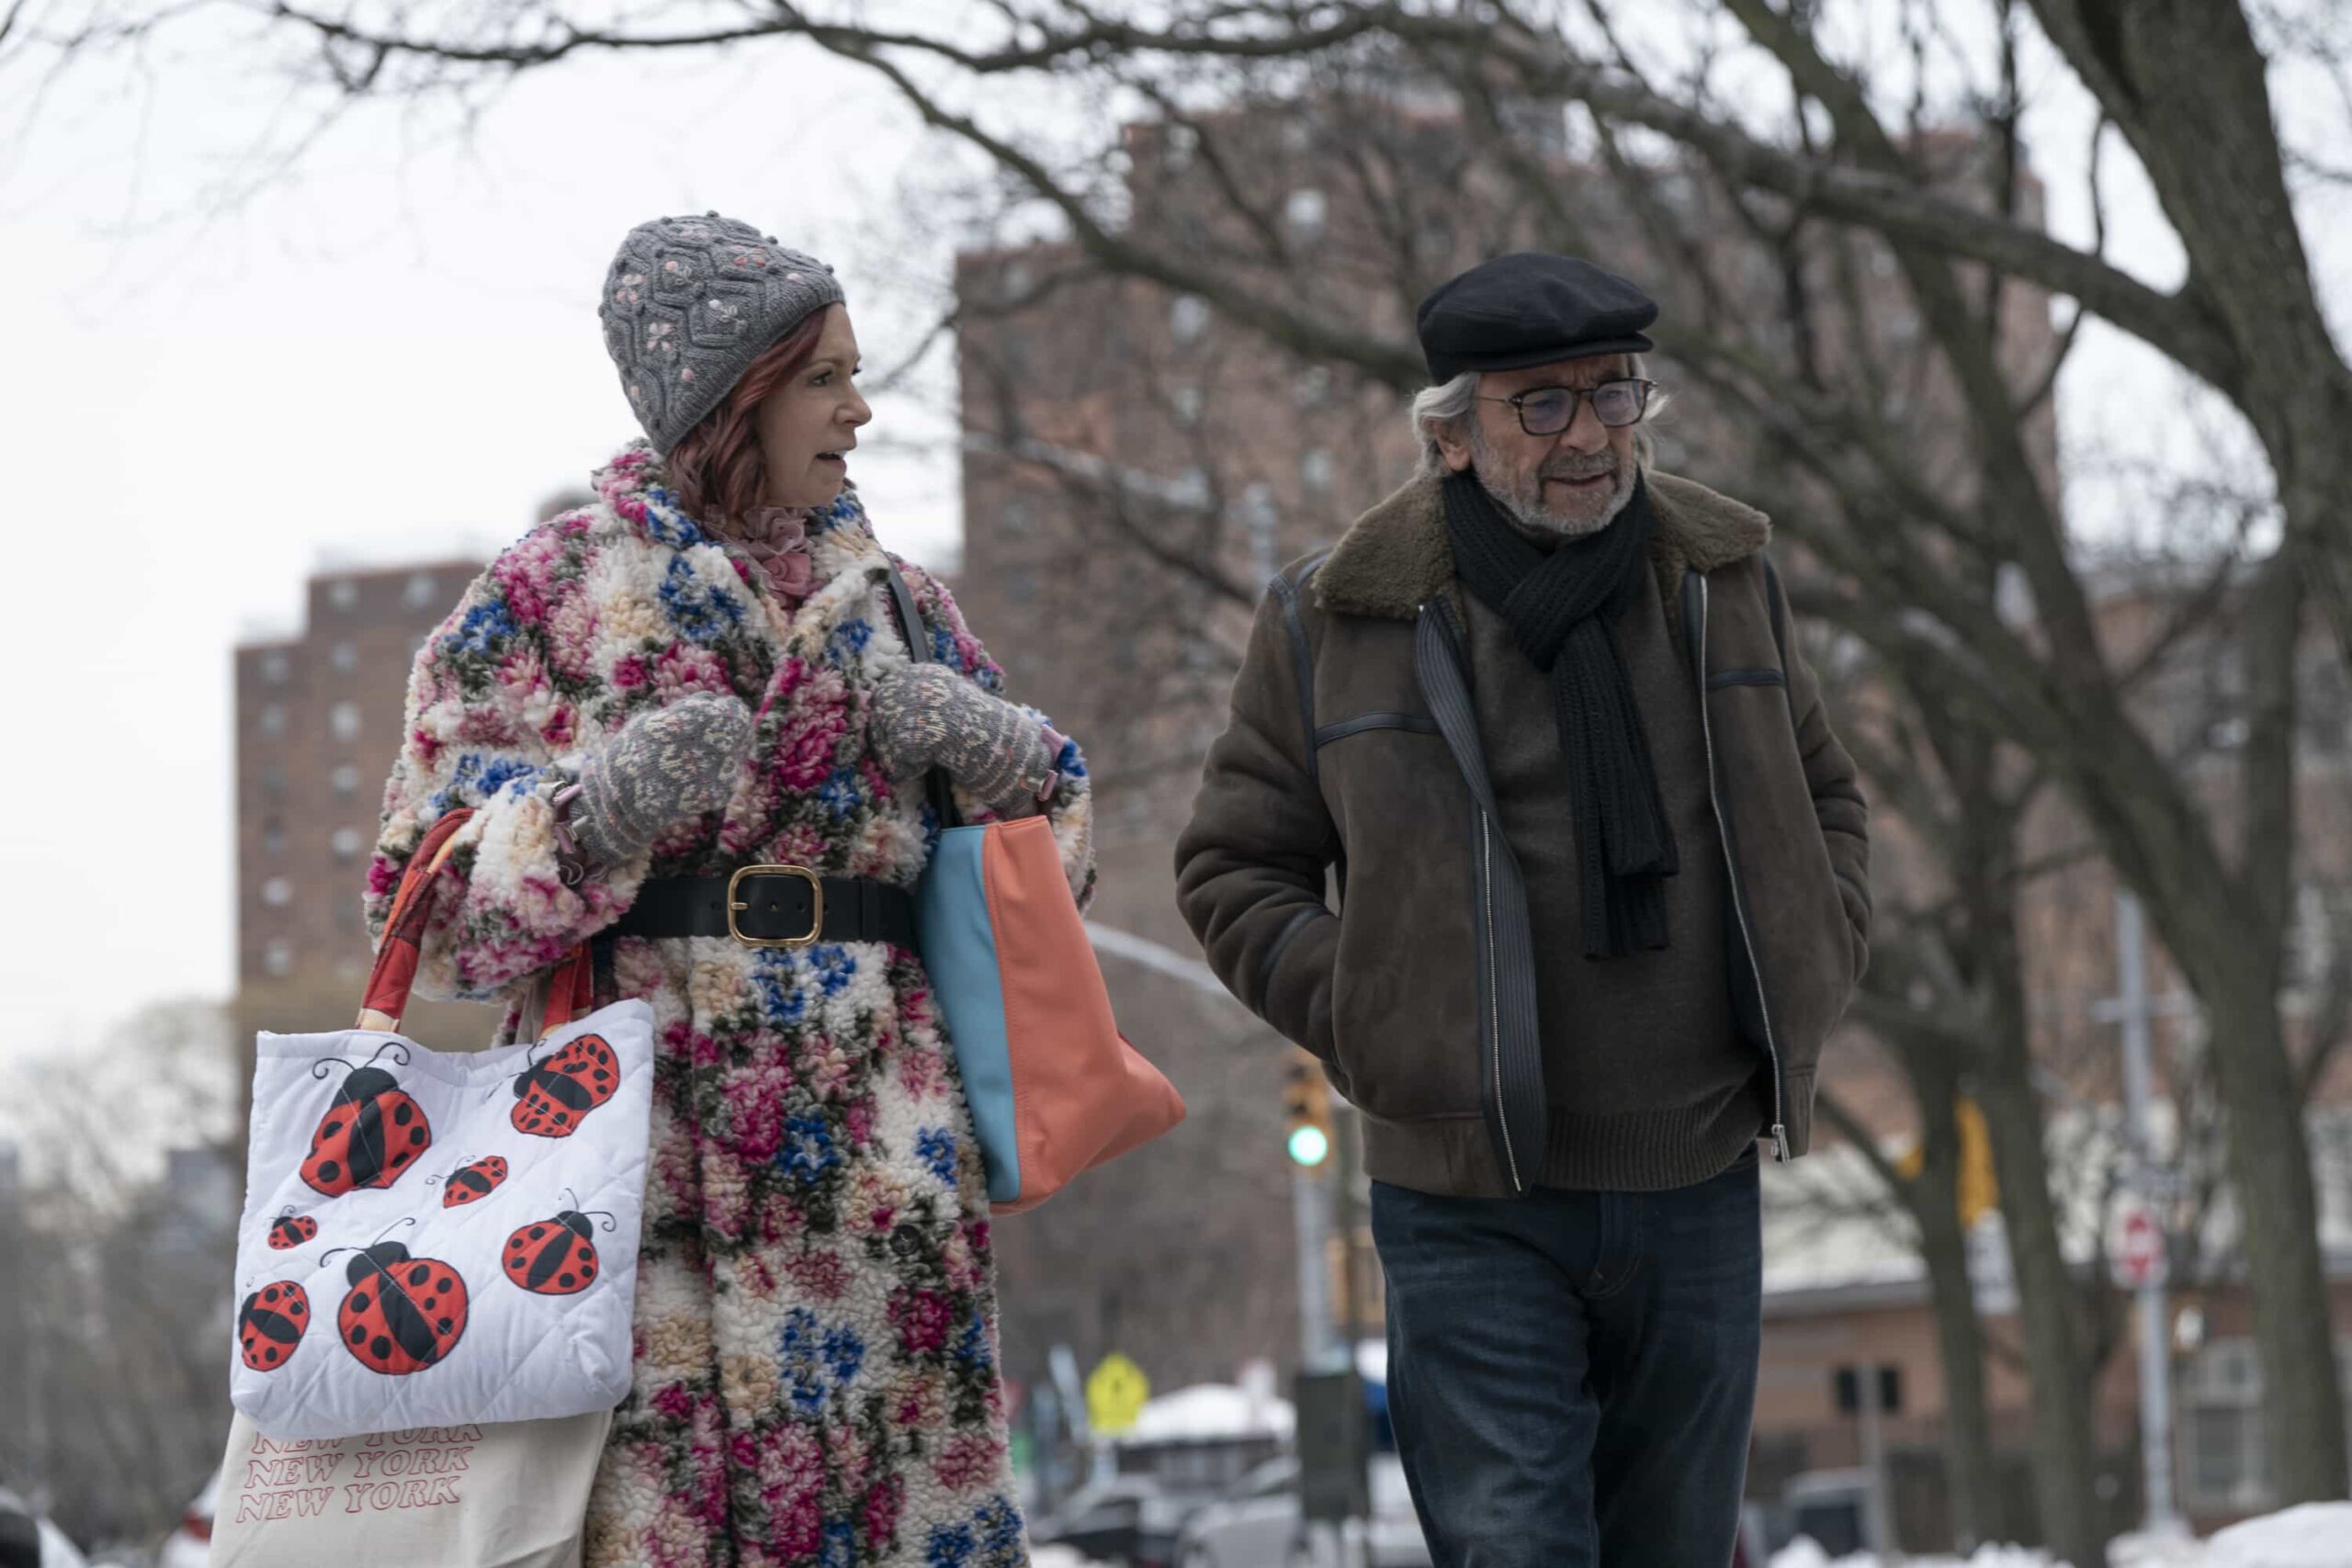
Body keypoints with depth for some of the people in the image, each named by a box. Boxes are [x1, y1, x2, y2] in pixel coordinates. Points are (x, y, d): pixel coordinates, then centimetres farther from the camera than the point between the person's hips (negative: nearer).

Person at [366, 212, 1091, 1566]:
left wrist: (983, 743, 2)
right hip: (647, 1138, -4)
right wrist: (599, 806, -16)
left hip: (876, 1154, 4)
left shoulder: (895, 601, 18)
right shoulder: (551, 591, 5)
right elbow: (430, 905, 1)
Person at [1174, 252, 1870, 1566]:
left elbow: (1825, 799, 22)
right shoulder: (1341, 620, -3)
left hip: (1699, 1184, 4)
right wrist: (1366, 1022, -7)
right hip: (1473, 1205, -3)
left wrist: (1811, 978, 6)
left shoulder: (1725, 579, 8)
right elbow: (1234, 866, 5)